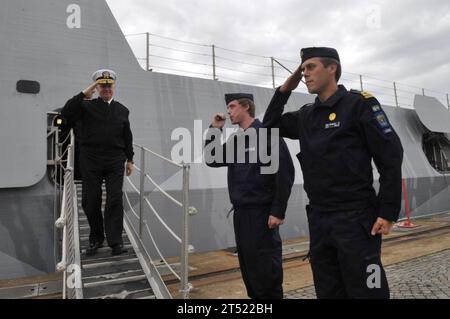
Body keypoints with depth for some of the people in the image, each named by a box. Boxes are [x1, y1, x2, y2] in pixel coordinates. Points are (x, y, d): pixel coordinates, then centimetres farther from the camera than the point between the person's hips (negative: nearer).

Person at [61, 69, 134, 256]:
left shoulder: (122, 110, 10)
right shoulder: (86, 106, 6)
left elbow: (127, 137, 13)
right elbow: (66, 114, -12)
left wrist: (130, 159, 10)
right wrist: (83, 95, -14)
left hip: (115, 163, 0)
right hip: (90, 162, 0)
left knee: (115, 200, -3)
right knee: (90, 201, 6)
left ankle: (115, 241, 4)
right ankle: (96, 239, 23)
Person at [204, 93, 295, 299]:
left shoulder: (266, 134, -10)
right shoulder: (235, 139, 11)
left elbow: (285, 173, -14)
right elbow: (212, 160, 17)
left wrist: (278, 211, -17)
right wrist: (214, 130, 7)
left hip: (262, 213, -7)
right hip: (240, 212, 7)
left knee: (266, 267, 1)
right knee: (248, 266, 16)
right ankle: (255, 297, 32)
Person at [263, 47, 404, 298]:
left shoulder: (359, 103, -5)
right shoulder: (306, 115, 12)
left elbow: (391, 155, -9)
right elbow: (270, 125, 20)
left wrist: (388, 212, -13)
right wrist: (285, 90, 10)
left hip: (356, 218, -6)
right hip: (319, 219, 6)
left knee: (365, 292, 1)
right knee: (328, 291, 16)